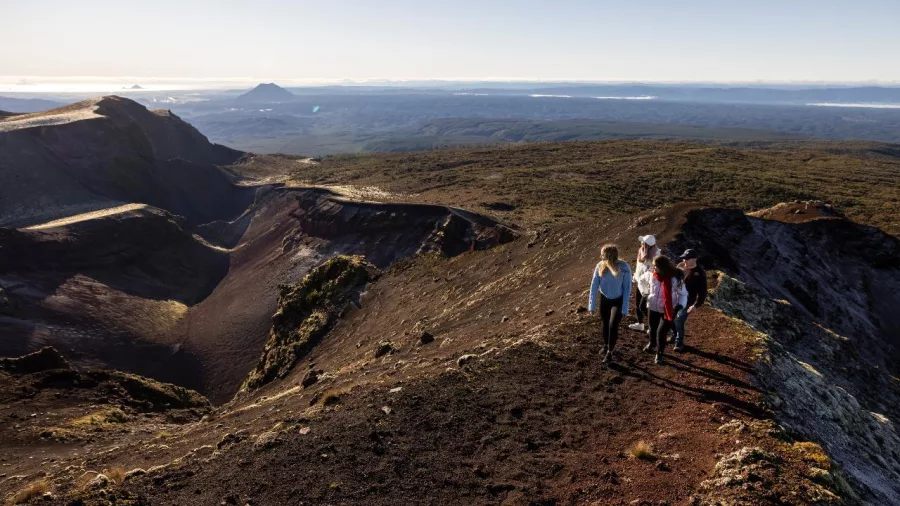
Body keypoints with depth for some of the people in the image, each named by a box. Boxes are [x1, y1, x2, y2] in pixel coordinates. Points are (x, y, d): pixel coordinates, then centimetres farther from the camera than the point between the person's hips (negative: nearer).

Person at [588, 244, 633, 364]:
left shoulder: (624, 268, -25)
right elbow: (594, 285, -12)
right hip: (604, 299, 3)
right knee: (605, 324, 17)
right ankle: (606, 346, 40)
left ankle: (610, 352, 7)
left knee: (613, 325, -10)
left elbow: (627, 288, -16)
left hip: (618, 300, -3)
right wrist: (592, 304, -11)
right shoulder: (600, 266, -18)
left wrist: (625, 308, -16)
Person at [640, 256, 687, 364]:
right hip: (653, 308, 4)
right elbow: (642, 279, 8)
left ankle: (659, 353, 19)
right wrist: (645, 293, 2)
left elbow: (683, 294, -9)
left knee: (661, 332, -7)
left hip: (668, 311, -3)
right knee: (653, 328, 21)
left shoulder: (674, 279, -24)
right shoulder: (651, 275, -16)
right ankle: (652, 344, 53)